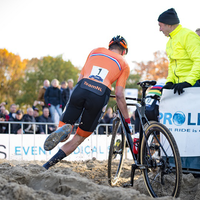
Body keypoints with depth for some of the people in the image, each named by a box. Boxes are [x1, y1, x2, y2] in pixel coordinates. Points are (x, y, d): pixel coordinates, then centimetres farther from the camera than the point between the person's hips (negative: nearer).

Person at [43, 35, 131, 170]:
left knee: (64, 130, 14)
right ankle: (46, 166, -2)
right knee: (80, 138, 12)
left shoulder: (95, 51, 29)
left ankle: (64, 129, -26)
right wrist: (127, 119, 20)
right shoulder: (124, 64, 21)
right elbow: (119, 95, 13)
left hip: (81, 88, 2)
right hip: (100, 95, -2)